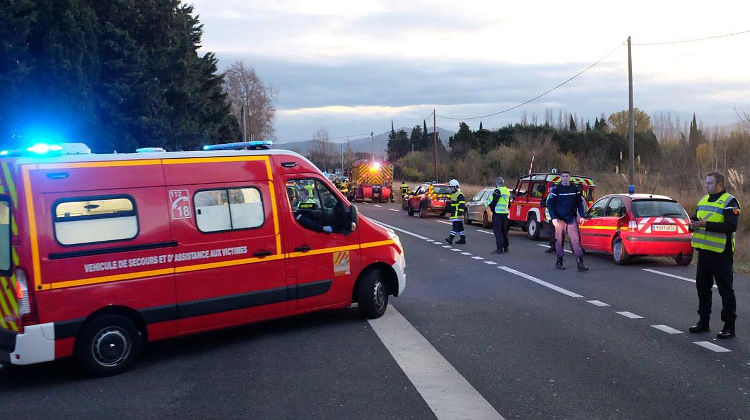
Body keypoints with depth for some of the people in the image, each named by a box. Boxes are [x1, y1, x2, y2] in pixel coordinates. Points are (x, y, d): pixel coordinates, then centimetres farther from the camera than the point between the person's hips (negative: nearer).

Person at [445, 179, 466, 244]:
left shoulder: (459, 195, -14)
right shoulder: (453, 194, 19)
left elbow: (462, 205, -20)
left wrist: (460, 214, -24)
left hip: (457, 214, -10)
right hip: (454, 214, 10)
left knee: (455, 226, -14)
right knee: (460, 227, 12)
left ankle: (451, 238, -21)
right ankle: (463, 239, 16)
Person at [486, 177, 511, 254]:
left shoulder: (497, 191, -13)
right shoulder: (507, 191, 15)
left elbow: (493, 201, -16)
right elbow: (508, 203, 21)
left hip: (497, 213, -9)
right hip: (505, 213, 9)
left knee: (497, 231, -7)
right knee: (504, 230, 17)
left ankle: (499, 248, -10)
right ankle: (505, 247, 24)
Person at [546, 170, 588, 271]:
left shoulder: (575, 189, 7)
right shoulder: (556, 190, -1)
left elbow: (580, 203, 15)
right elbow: (550, 205, 0)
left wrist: (582, 215, 4)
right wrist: (554, 218, -10)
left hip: (571, 218, 1)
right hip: (559, 219, -1)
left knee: (575, 239, -7)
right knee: (559, 240, 3)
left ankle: (580, 263, -9)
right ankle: (559, 262, 17)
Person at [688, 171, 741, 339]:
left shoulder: (729, 202, -10)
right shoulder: (703, 200, 15)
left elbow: (731, 226, -21)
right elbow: (696, 219, 22)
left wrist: (706, 224, -26)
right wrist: (693, 225, -2)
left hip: (721, 252, -8)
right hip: (704, 250, 8)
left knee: (725, 289, -2)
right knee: (702, 287, 13)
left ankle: (729, 326, 4)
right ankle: (703, 322, 24)